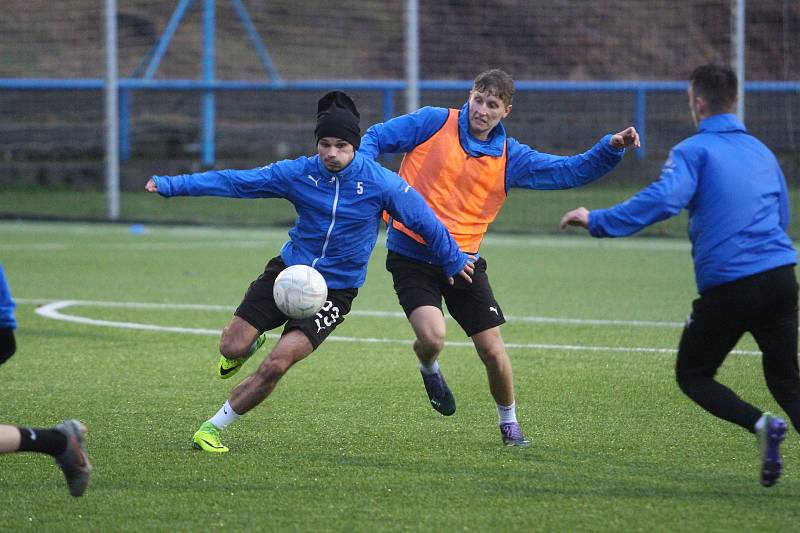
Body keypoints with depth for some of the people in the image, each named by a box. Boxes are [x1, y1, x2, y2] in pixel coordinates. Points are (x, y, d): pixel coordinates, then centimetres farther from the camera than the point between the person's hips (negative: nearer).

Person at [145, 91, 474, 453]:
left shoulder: (379, 182, -11)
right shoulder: (299, 173, -7)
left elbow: (424, 220, 2)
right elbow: (234, 181, -6)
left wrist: (453, 261, 14)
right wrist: (172, 185, -10)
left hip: (335, 290, -2)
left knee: (277, 365, -19)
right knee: (232, 348, -10)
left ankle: (214, 428, -3)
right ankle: (251, 344, 30)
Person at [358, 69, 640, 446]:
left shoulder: (510, 158, 3)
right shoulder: (434, 123, -5)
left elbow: (572, 171, 2)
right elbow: (374, 139, 1)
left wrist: (611, 148, -13)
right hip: (411, 255, -3)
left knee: (492, 350, -1)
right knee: (432, 336, -23)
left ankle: (509, 422, 25)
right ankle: (429, 369, 16)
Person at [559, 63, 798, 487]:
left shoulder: (694, 150, -3)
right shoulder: (761, 151, 18)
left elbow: (661, 200, -19)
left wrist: (598, 221, -12)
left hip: (727, 285, -5)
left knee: (693, 376, 12)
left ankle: (760, 424, -14)